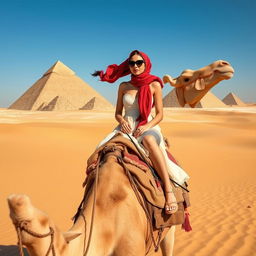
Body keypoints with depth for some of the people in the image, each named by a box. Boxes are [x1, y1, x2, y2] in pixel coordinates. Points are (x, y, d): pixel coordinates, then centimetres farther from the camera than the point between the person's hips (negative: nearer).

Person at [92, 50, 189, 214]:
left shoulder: (154, 85, 4)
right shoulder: (124, 86, 11)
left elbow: (160, 115, 2)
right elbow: (118, 113, 14)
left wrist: (147, 126, -16)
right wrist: (122, 121, -8)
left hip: (148, 128, -3)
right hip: (126, 128, 3)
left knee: (149, 140, -41)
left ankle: (169, 189, -39)